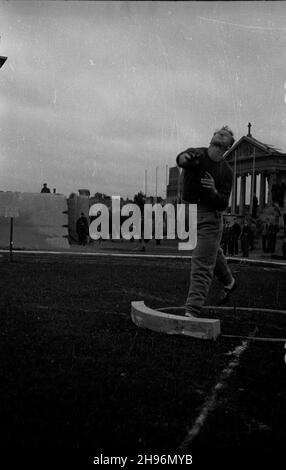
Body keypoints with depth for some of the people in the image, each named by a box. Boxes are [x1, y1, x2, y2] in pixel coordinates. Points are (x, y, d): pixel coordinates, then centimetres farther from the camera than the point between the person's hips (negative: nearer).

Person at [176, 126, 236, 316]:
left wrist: (214, 191, -34)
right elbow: (181, 159, -34)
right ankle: (229, 282, 52)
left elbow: (223, 205, -14)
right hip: (190, 213, 4)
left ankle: (192, 311, -8)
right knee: (213, 253, 25)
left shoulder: (226, 171, -10)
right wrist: (187, 157, -58)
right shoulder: (197, 155, -9)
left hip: (210, 216, -4)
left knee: (202, 264, -9)